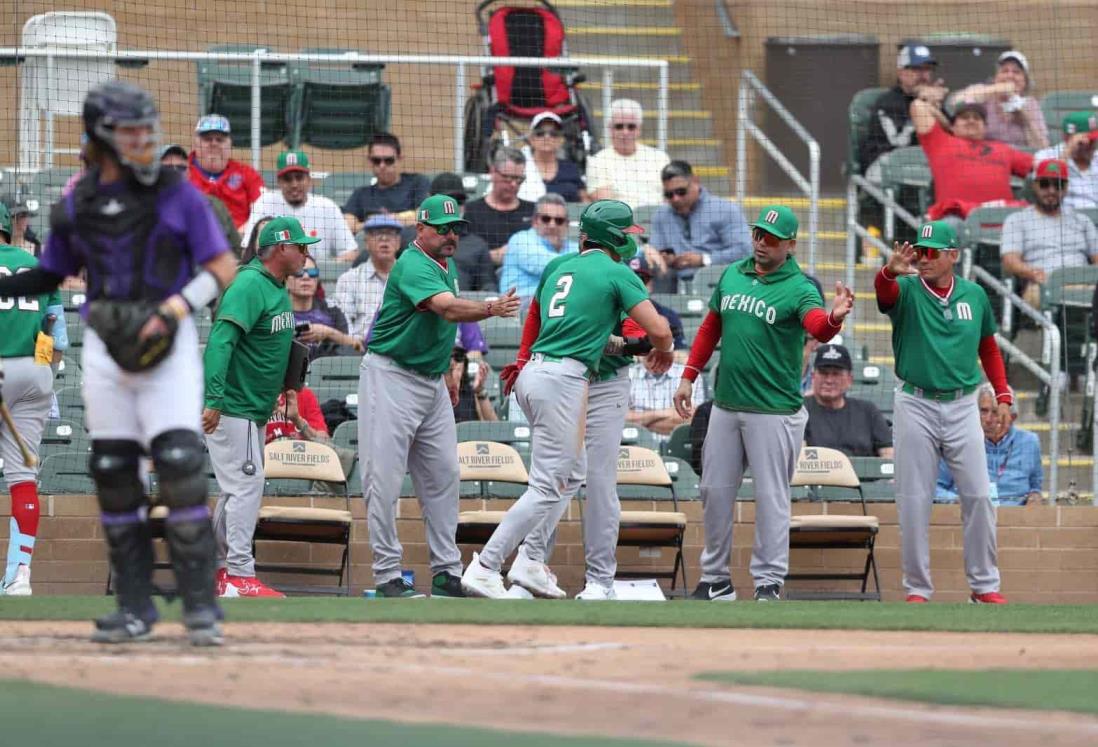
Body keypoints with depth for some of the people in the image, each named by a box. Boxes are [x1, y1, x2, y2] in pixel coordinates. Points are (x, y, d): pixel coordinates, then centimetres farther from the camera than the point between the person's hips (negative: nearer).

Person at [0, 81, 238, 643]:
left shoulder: (177, 195, -1)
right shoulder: (75, 209, 7)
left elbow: (222, 269, -2)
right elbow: (52, 274, 18)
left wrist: (174, 308, -17)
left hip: (167, 343, -4)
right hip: (105, 344, 4)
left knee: (179, 466, -14)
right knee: (112, 473, 3)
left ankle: (200, 606, -10)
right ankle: (135, 610, 12)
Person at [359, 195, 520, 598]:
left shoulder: (447, 266, 11)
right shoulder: (413, 265, -19)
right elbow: (448, 309, -35)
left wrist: (446, 375, 23)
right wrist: (492, 308, -50)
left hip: (432, 381, 9)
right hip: (391, 378, -9)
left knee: (443, 475, 8)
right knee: (385, 478, -6)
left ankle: (446, 572, 13)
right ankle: (387, 575, -4)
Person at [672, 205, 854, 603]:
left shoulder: (798, 288, -10)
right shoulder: (732, 275, 9)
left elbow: (818, 328, -29)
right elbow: (711, 328, 19)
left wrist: (835, 317, -52)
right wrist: (689, 377, 13)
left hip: (774, 410, -6)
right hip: (725, 405, 6)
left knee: (770, 495, -4)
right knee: (715, 490, 11)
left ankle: (769, 582, 0)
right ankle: (716, 579, 22)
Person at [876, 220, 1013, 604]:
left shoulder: (974, 295, 7)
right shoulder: (906, 291, -3)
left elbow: (989, 348, 17)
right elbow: (884, 289, -27)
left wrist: (1003, 396, 7)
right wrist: (890, 271, -50)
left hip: (962, 407, 2)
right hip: (915, 407, -2)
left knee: (978, 496, 0)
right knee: (914, 501, 0)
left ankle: (985, 586, 9)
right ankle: (917, 588, 7)